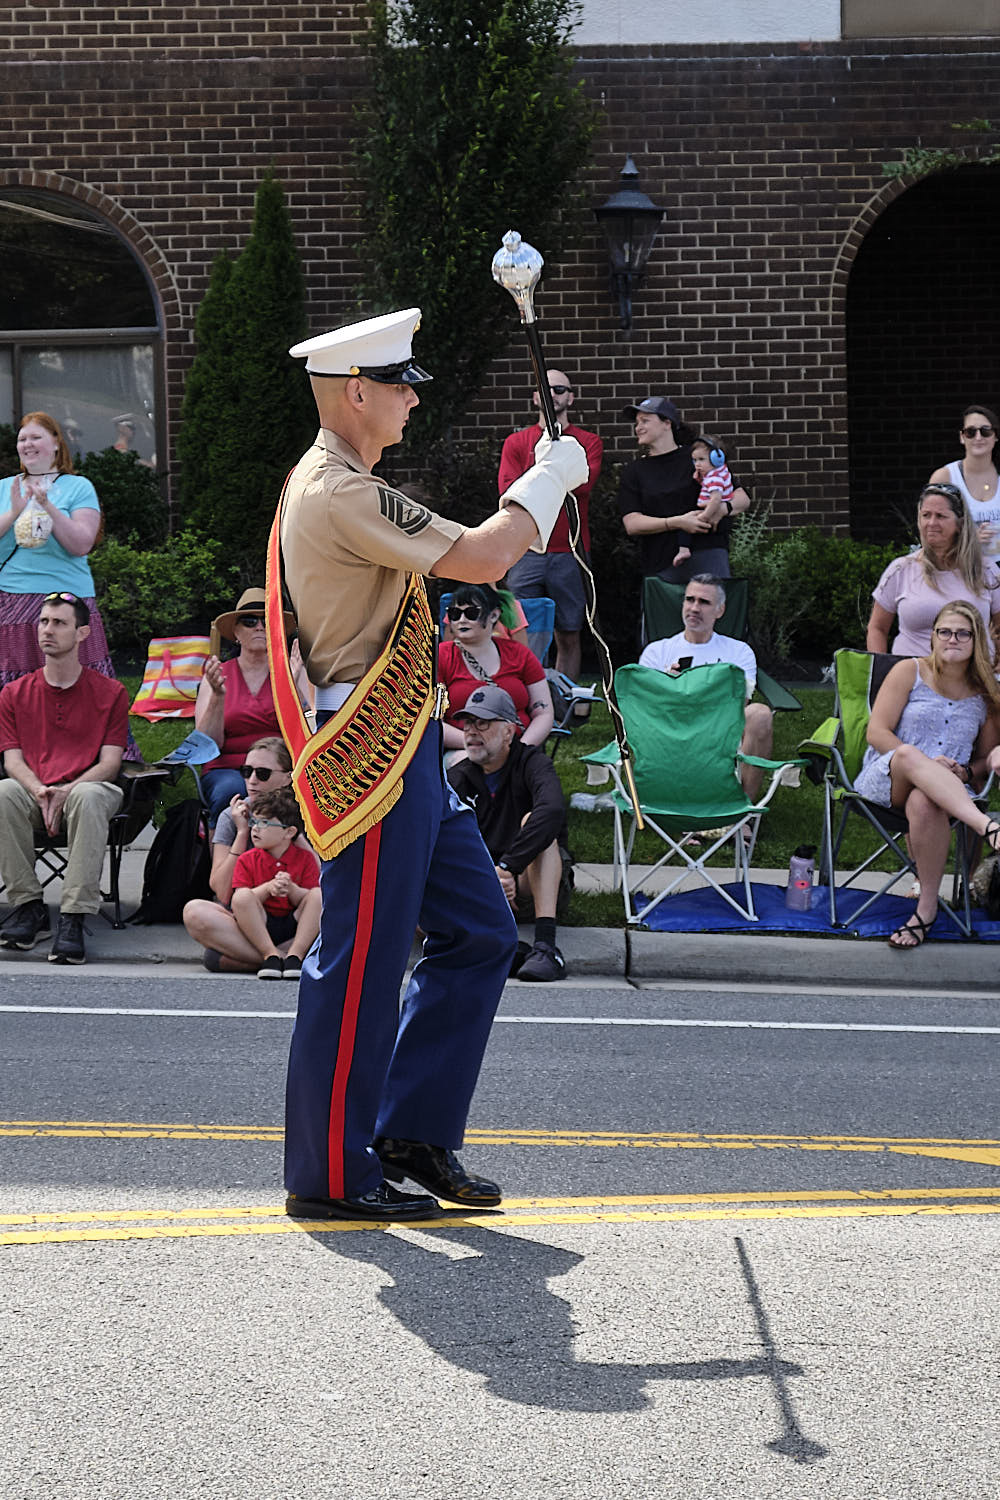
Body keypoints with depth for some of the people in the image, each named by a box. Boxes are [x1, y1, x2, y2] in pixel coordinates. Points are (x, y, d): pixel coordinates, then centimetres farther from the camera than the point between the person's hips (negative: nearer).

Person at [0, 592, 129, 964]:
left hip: (88, 787, -2)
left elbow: (110, 762, -3)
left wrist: (66, 792, -21)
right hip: (34, 791, 2)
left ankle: (73, 917, -41)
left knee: (89, 797, -39)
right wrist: (40, 793, -19)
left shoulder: (110, 693, 5)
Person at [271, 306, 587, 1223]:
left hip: (406, 753, 11)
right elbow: (478, 559, -22)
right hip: (372, 755, -11)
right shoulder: (340, 494, -17)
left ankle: (414, 1133, 19)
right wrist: (550, 479, -8)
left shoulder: (330, 485, 17)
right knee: (363, 959, -4)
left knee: (480, 933, 12)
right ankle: (332, 1174, 5)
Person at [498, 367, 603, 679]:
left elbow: (583, 484, -8)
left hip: (570, 553, 0)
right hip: (527, 552, 0)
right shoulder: (516, 441, 12)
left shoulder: (588, 442, 10)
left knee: (568, 638, 3)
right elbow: (508, 491, -2)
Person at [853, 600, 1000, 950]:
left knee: (923, 802, -39)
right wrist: (926, 764, -14)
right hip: (884, 779, -1)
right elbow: (877, 733, 0)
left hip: (947, 791, 1)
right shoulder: (909, 673, 9)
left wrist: (964, 772, -5)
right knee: (909, 754, -39)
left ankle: (927, 906, -30)